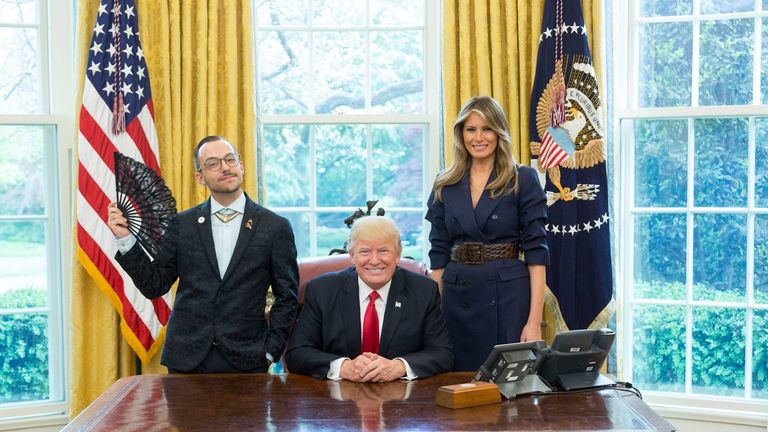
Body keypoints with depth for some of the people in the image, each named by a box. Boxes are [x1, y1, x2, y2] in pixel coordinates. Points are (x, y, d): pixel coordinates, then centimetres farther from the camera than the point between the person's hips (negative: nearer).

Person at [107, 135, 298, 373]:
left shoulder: (276, 227, 0)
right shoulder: (181, 225, 5)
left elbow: (287, 297, 3)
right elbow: (155, 285, 5)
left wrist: (270, 351, -4)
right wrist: (126, 239, -4)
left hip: (246, 361, -1)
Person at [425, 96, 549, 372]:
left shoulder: (523, 180, -2)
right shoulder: (445, 185, 8)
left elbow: (536, 252, -6)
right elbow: (439, 254, 10)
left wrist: (534, 321, -13)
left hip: (509, 297, -3)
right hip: (457, 297, 3)